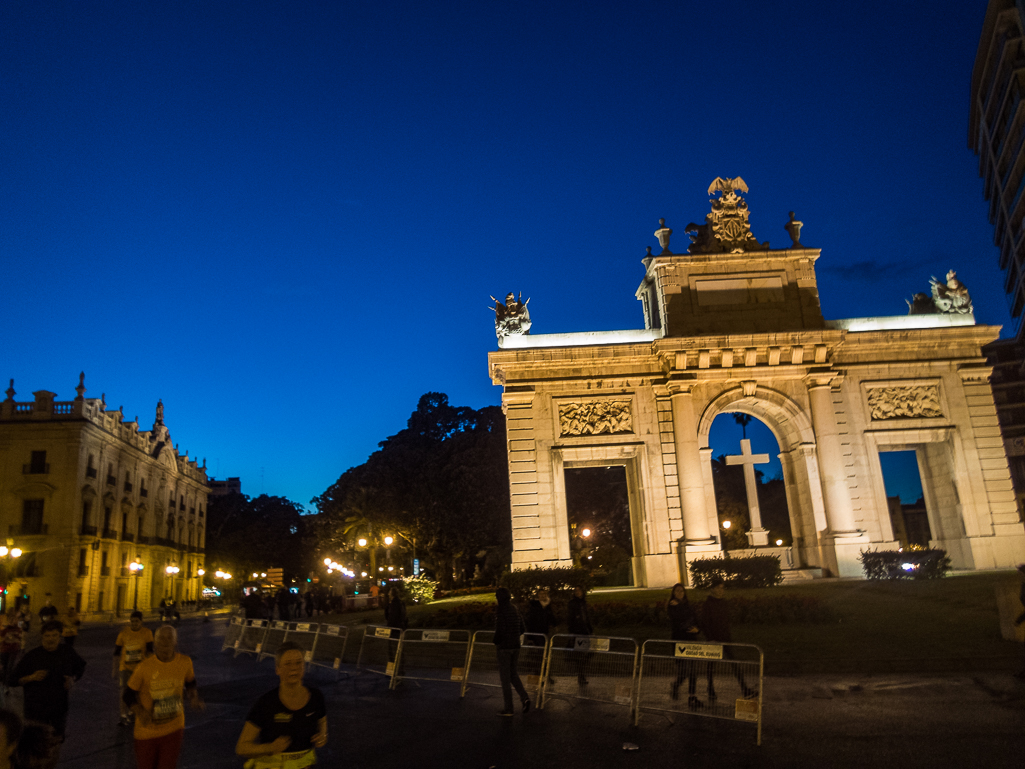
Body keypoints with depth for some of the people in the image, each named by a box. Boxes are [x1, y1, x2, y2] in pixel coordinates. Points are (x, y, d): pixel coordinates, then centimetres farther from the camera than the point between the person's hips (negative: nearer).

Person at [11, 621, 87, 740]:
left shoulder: (68, 653, -2)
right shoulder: (32, 655, -9)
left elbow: (80, 667, 16)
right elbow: (14, 679, -2)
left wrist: (73, 679, -3)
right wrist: (31, 677, -20)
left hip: (59, 707, 2)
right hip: (36, 707, -2)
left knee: (58, 739, 13)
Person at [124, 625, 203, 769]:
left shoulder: (185, 662, -11)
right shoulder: (144, 667, -18)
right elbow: (129, 694, -7)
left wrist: (193, 697, -10)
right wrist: (140, 711, -24)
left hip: (173, 728, 1)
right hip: (148, 729, -1)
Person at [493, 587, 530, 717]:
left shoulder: (500, 610, -14)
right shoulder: (515, 610, 8)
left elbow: (500, 630, -20)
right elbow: (522, 628, 12)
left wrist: (496, 643, -4)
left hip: (504, 647, -7)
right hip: (515, 646, 7)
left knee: (505, 677, 3)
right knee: (513, 673, 19)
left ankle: (508, 708, 7)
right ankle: (524, 698, 3)